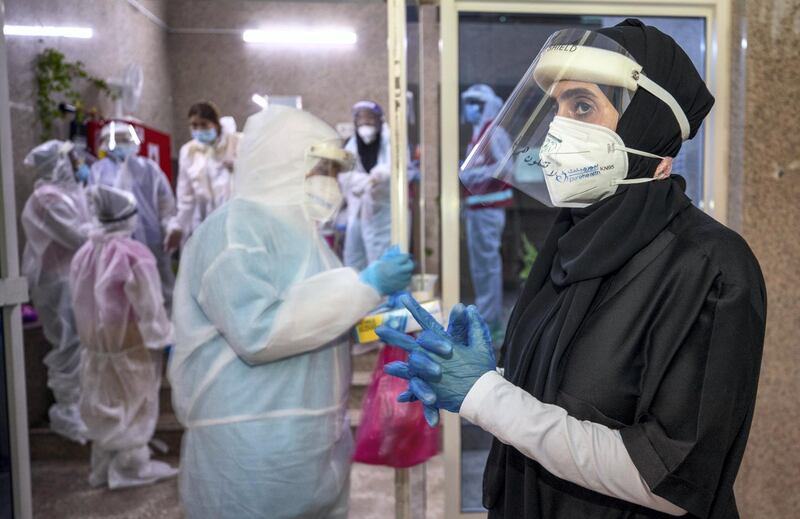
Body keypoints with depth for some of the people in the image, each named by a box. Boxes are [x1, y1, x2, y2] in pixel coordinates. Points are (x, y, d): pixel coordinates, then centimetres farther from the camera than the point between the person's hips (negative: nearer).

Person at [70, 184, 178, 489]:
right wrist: (163, 339, -8)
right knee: (133, 406, 8)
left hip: (97, 345, 6)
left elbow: (80, 303, 9)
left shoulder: (84, 254, 1)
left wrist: (94, 336, 18)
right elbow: (150, 306, -18)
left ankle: (104, 467, 28)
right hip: (132, 345, -6)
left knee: (106, 405, 17)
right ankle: (131, 466, 17)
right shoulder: (134, 255, -20)